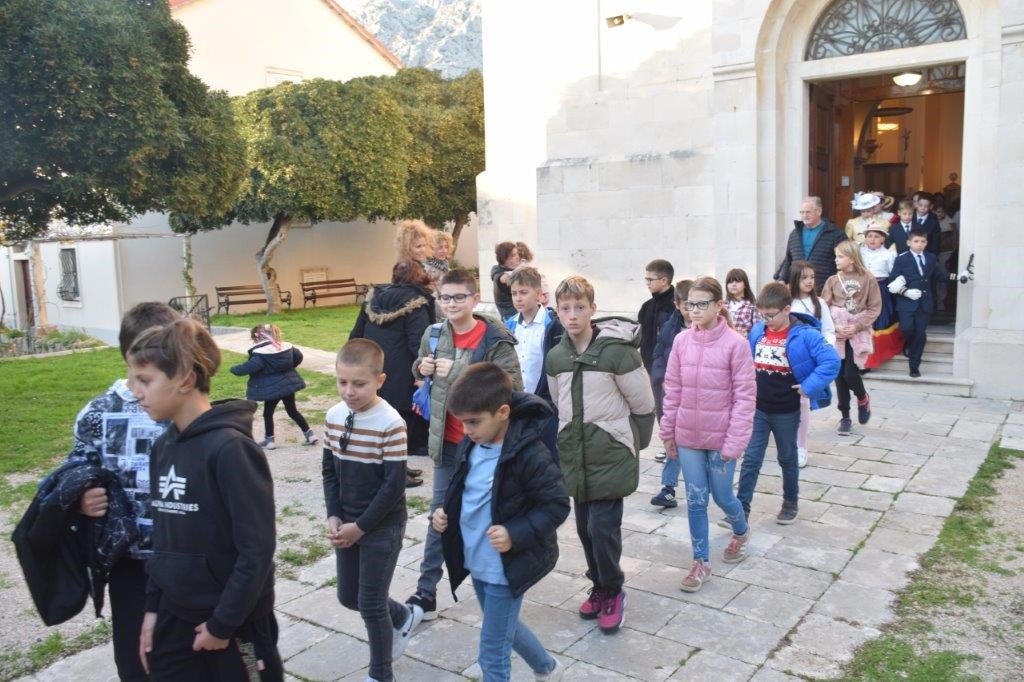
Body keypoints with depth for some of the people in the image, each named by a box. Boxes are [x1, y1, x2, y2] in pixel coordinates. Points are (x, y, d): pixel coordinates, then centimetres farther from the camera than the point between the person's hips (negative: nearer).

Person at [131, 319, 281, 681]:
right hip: (174, 619, 6)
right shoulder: (163, 447, 1)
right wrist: (153, 606, 8)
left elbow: (257, 549, -20)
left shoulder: (230, 447, -21)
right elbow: (163, 536, 10)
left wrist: (224, 622, -14)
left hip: (235, 623, -6)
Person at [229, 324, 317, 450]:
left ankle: (269, 440, 19)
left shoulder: (261, 355, -20)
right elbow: (298, 356, 12)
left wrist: (234, 369, -4)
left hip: (273, 389, -7)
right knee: (293, 411, 17)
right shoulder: (286, 346, 1)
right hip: (289, 384, 7)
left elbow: (248, 367, -22)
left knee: (268, 413, 11)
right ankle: (310, 435, 15)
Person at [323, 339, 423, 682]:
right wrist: (334, 517, -3)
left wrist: (360, 526, -16)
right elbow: (329, 470, 7)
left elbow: (394, 485, -18)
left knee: (371, 605, 2)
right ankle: (404, 616, 44)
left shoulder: (390, 424, -20)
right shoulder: (334, 416, -1)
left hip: (382, 527, -6)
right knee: (348, 596, 17)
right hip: (347, 524, 7)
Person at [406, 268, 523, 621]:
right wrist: (422, 367, -6)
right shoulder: (434, 334, 1)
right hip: (447, 440, 5)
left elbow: (513, 388, -25)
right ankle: (426, 592, 19)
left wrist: (457, 373, -28)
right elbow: (420, 367, 20)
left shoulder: (495, 340, -16)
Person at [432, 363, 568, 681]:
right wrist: (443, 512, -5)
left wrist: (516, 535, -29)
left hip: (505, 568, -8)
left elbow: (557, 505, -20)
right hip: (477, 562, 8)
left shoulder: (528, 454, -25)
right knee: (503, 628, 29)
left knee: (492, 656, 2)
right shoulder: (470, 446, -3)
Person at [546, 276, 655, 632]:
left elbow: (644, 405, -7)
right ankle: (600, 586, 33)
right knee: (585, 526, 12)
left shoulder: (617, 350, -16)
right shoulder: (555, 357, 3)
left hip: (611, 455, -5)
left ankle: (612, 591, 16)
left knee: (602, 526, -7)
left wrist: (632, 444, 6)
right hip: (574, 454, 5)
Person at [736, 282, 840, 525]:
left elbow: (832, 362, -21)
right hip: (757, 408, 3)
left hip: (786, 412, -3)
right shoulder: (757, 331, 0)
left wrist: (808, 387, -22)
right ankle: (741, 510, 6)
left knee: (787, 459, 16)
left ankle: (791, 503, 36)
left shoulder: (805, 335, -16)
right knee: (751, 459, 2)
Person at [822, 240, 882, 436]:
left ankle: (863, 398, 25)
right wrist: (836, 326, -13)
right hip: (837, 334, 2)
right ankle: (845, 417, 16)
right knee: (839, 376, 3)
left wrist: (857, 326, -13)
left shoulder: (867, 279, -4)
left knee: (850, 373, -10)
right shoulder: (832, 280, 3)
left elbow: (875, 307, -3)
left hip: (858, 333, -2)